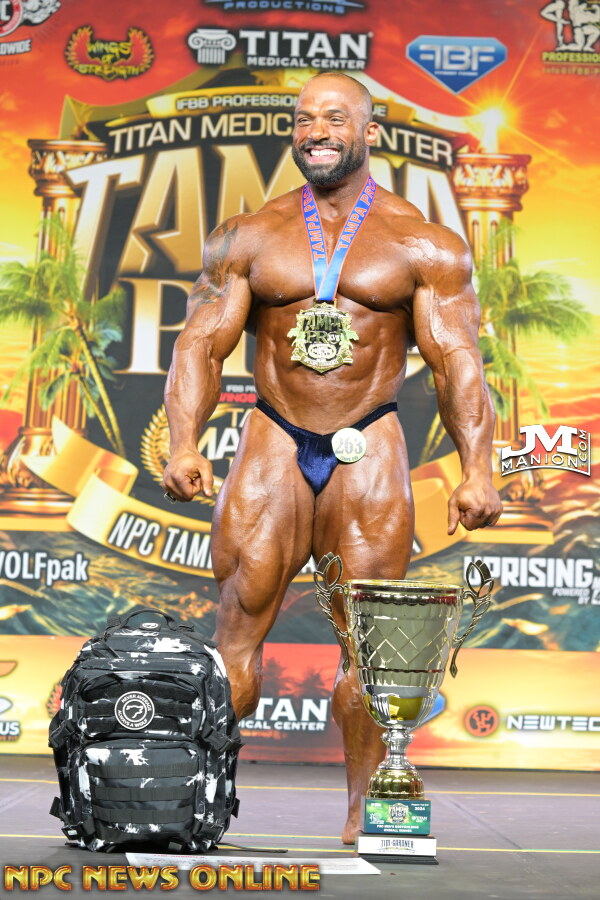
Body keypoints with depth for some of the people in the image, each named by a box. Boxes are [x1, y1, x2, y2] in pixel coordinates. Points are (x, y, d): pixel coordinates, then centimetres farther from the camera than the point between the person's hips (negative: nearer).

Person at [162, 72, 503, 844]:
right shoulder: (248, 238, 7)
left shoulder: (424, 247, 4)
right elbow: (201, 343, 1)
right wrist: (183, 443, -16)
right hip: (272, 444, 1)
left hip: (368, 450, 0)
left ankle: (360, 820, 11)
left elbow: (457, 361, -2)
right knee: (237, 633, -4)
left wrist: (477, 468, -16)